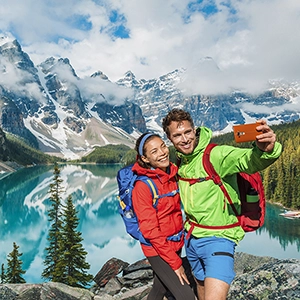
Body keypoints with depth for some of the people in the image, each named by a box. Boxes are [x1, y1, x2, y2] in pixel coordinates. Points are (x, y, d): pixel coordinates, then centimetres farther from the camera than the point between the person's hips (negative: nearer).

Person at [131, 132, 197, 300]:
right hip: (158, 250, -6)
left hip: (176, 245, 6)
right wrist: (175, 263, -17)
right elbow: (150, 231, -20)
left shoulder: (173, 174, -3)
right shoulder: (143, 186, -21)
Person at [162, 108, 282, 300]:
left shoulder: (215, 154, -20)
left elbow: (247, 160, -40)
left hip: (217, 238, -7)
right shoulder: (181, 160, 1)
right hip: (191, 238, 7)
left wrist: (265, 150, -61)